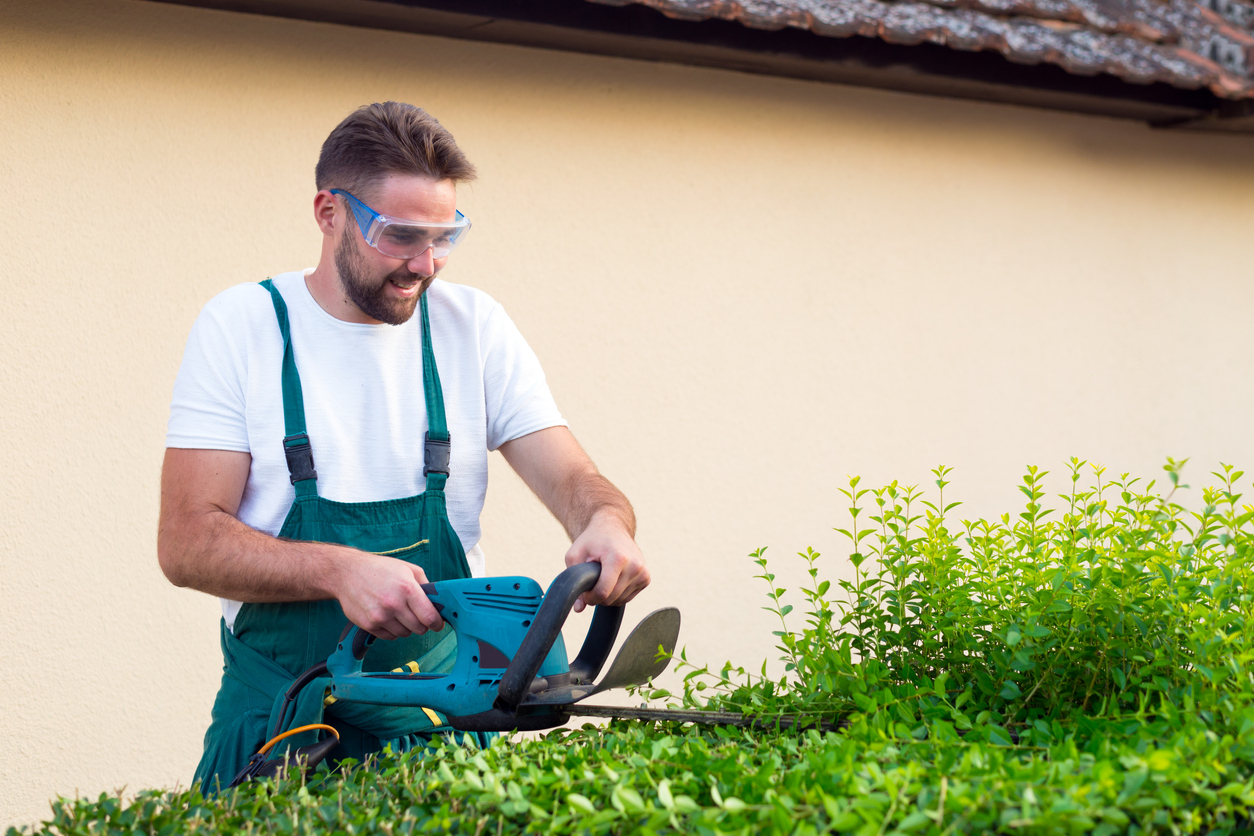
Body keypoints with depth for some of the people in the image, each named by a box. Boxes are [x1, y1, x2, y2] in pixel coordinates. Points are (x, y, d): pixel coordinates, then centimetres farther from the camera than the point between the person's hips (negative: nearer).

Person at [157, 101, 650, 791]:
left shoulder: (473, 327, 4)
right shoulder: (241, 327, -4)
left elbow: (571, 480, 1)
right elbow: (187, 543, -9)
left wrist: (607, 522, -24)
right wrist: (339, 571, -25)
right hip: (281, 711, -2)